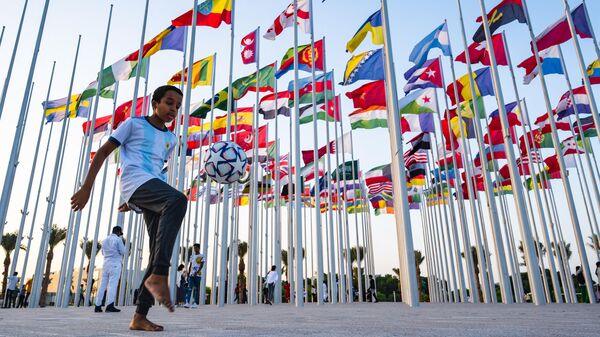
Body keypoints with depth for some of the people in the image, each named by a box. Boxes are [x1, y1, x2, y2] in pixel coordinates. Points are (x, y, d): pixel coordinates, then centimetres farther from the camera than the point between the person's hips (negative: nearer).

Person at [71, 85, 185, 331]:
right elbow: (104, 151, 8)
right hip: (136, 181, -7)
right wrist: (86, 187, 1)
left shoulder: (171, 139, 24)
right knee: (178, 200, -37)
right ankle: (158, 276, -39)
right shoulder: (134, 124, 10)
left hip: (155, 187, 7)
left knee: (161, 251, -4)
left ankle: (140, 317, 2)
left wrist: (132, 201, 32)